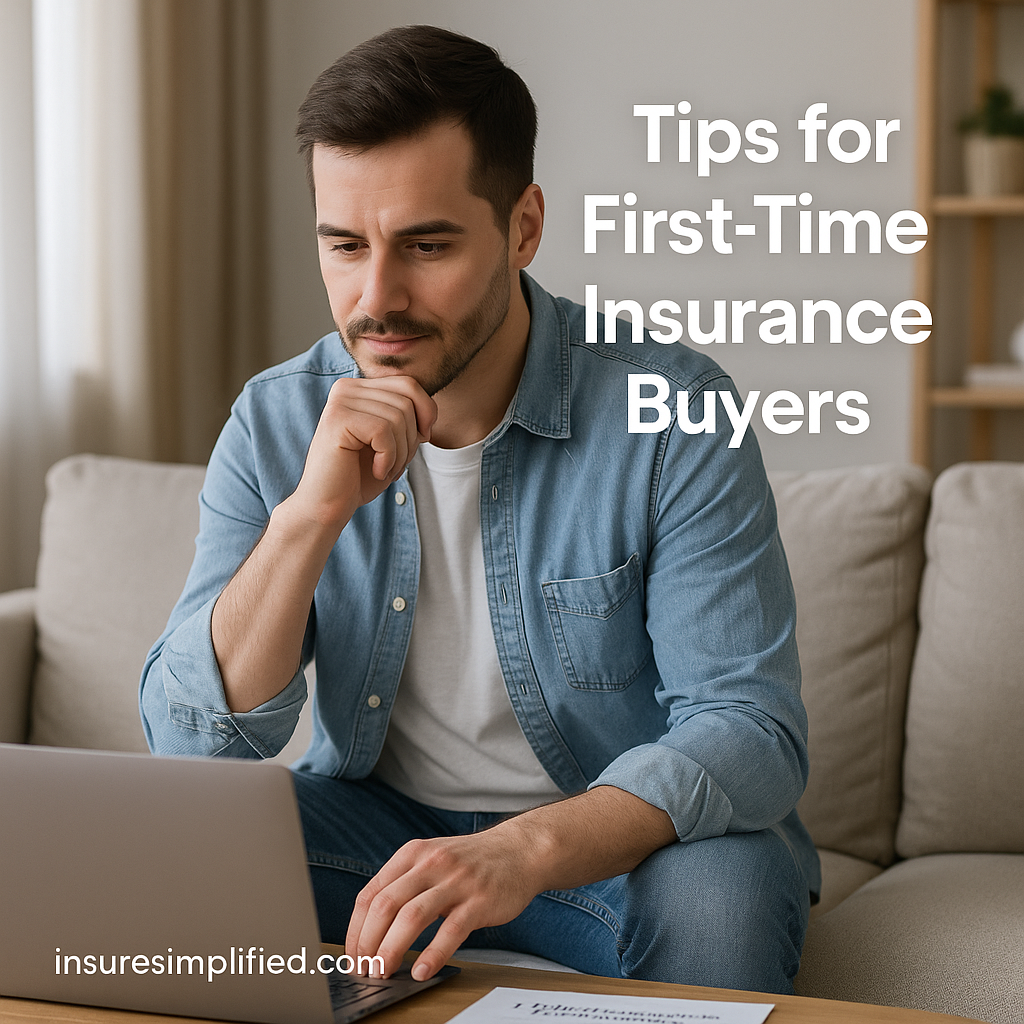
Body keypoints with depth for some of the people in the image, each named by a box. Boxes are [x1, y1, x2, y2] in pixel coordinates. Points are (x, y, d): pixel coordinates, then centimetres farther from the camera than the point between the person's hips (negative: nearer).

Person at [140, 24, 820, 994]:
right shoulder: (276, 423, -7)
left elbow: (750, 726, -24)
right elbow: (189, 741, -12)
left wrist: (529, 850, -43)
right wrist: (311, 515, -29)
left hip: (620, 836, -2)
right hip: (376, 820, 3)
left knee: (717, 889, -35)